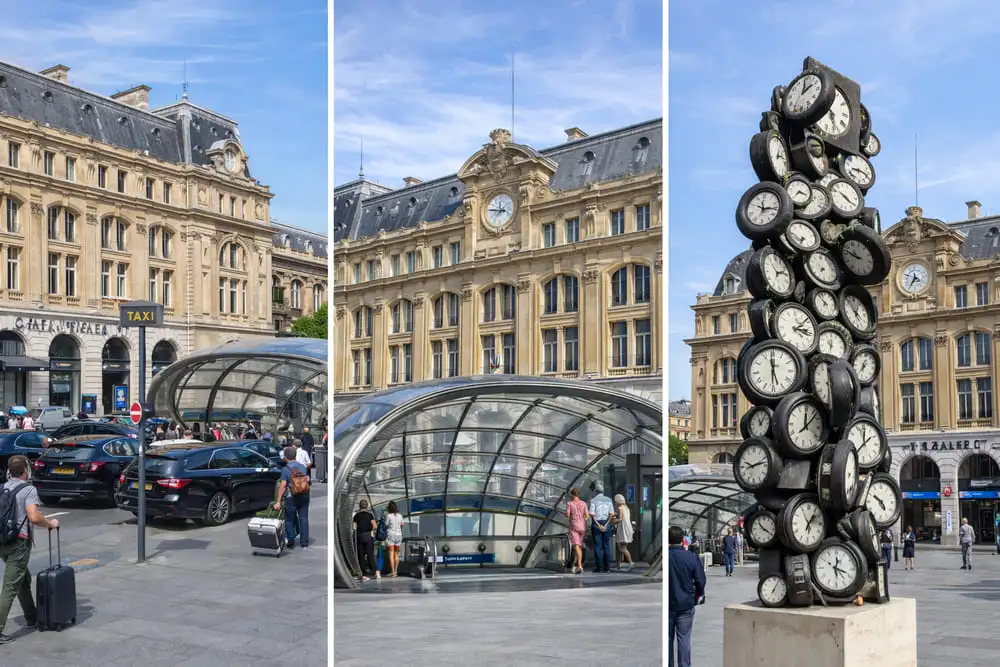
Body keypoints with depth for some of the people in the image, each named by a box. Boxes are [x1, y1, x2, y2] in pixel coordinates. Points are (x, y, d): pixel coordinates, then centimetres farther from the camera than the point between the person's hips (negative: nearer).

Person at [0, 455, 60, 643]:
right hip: (18, 543, -8)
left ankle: (31, 617, 37)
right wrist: (50, 523, -5)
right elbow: (34, 517, -23)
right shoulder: (28, 490, -12)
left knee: (24, 580, 24)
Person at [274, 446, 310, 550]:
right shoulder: (302, 467, 1)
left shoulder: (285, 470, -13)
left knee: (289, 520, 9)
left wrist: (278, 502, -16)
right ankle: (304, 542, 14)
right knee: (303, 518, 10)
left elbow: (282, 486, -17)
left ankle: (291, 542, 14)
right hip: (304, 496, 4)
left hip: (291, 498, -4)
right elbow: (306, 480, 9)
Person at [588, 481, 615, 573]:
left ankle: (599, 567, -1)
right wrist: (605, 525, -7)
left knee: (598, 546, 0)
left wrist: (599, 525, -10)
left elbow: (592, 514, -13)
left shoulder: (593, 500, -6)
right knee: (606, 546, 7)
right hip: (606, 524, 3)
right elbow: (612, 514, -1)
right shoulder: (608, 500, 5)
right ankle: (607, 567, 5)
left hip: (596, 524, -3)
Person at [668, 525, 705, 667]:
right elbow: (700, 581, -6)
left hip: (667, 603, 1)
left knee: (667, 638, 13)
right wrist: (699, 595, 13)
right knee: (684, 638, 6)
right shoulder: (692, 557, -12)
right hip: (686, 604, -1)